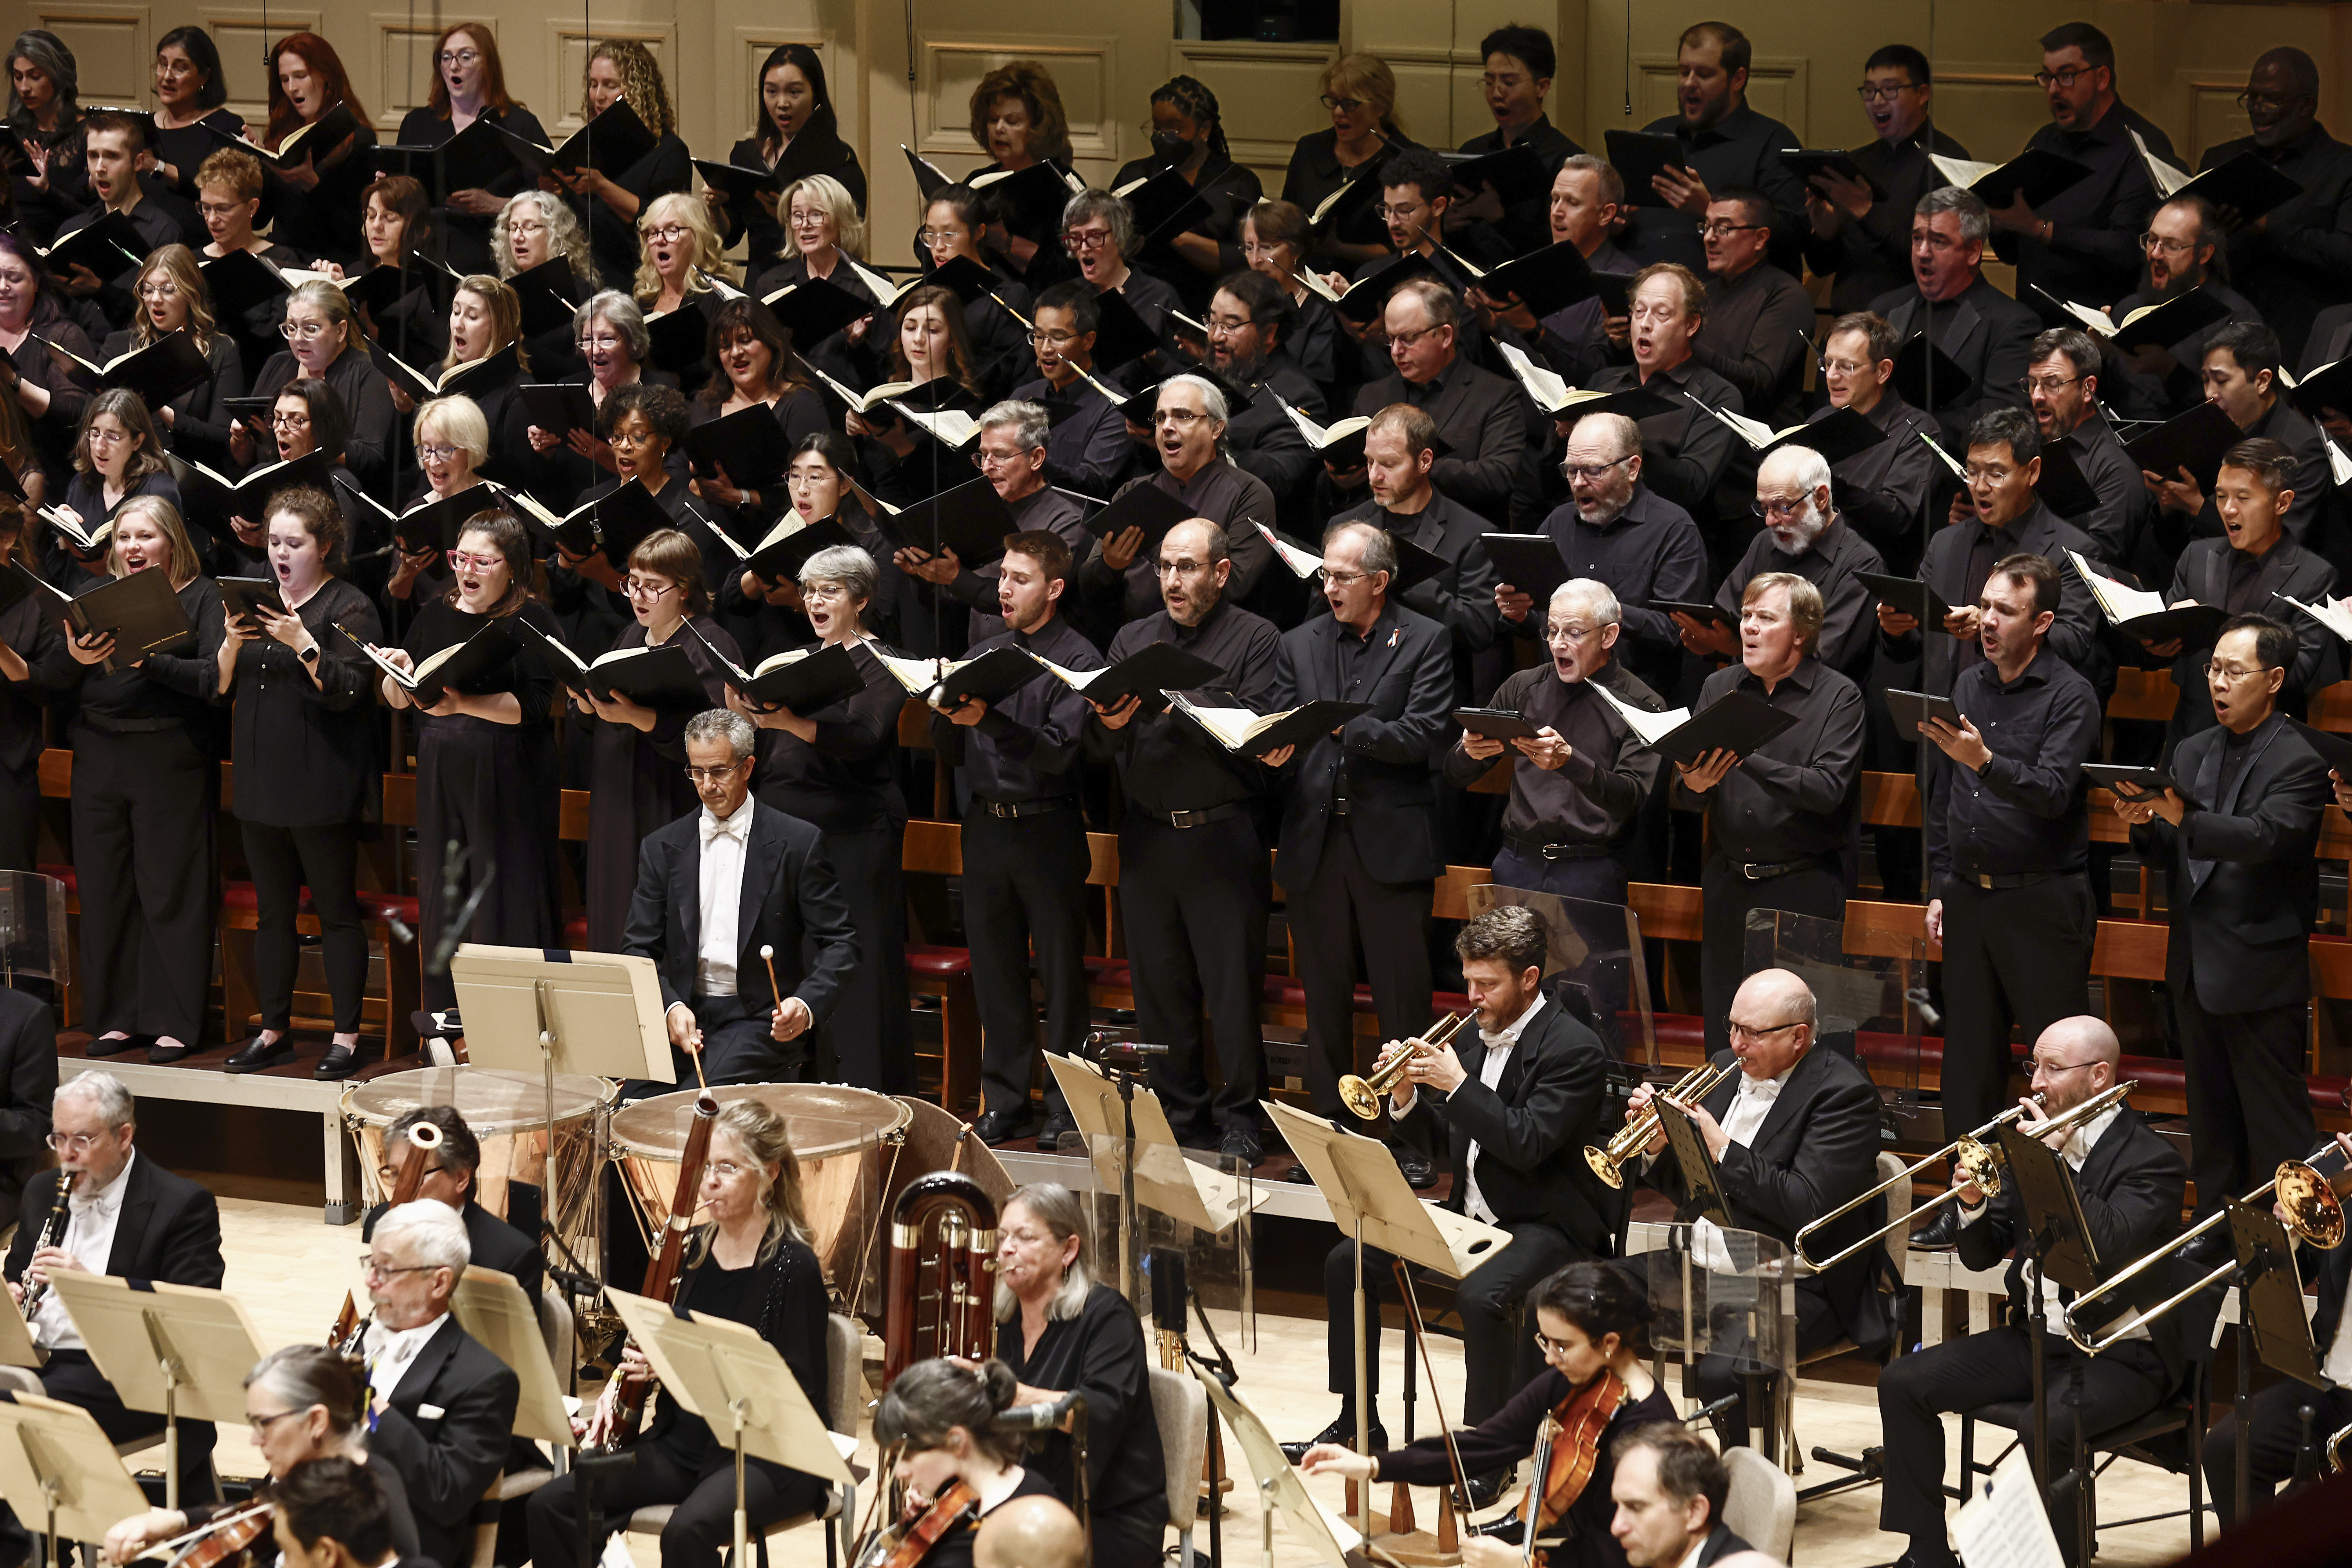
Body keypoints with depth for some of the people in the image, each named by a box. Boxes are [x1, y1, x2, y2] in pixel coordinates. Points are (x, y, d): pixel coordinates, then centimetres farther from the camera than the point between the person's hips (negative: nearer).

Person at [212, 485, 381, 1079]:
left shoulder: (349, 608, -4)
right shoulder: (254, 601, 13)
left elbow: (345, 690, -15)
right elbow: (221, 689, 9)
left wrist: (302, 644, -26)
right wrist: (232, 643, -9)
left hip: (323, 784, -6)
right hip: (262, 781, 6)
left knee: (337, 911, -1)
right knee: (272, 912, 11)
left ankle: (347, 1035, 3)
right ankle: (274, 1030, 18)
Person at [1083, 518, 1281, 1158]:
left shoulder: (1256, 639, 0)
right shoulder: (1133, 639, 15)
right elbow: (1096, 745, 10)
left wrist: (1189, 709, -22)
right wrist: (1110, 723, -12)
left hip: (1222, 835, -5)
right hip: (1147, 836, 5)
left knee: (1232, 983, -3)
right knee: (1158, 982, 8)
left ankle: (1239, 1116, 5)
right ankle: (1177, 1109, 18)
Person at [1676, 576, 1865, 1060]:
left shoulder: (1839, 697, -2)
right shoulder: (1719, 688, 10)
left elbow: (1828, 789, -17)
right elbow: (1682, 796, 6)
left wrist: (1748, 762, -26)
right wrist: (1694, 785, -18)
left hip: (1803, 889, -4)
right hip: (1728, 884, 4)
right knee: (1722, 1035, 6)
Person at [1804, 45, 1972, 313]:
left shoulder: (1948, 159, -2)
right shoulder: (1857, 162, 18)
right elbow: (1821, 265, 20)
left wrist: (1868, 212, -15)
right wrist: (1823, 234, -2)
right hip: (1848, 321, 6)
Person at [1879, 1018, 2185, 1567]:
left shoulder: (2152, 1161, -10)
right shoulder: (2035, 1139, 9)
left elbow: (2111, 1246, -28)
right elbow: (1982, 1254, 11)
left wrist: (2055, 1161, -22)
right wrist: (1973, 1206, -12)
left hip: (2116, 1352, -7)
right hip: (2034, 1337, 7)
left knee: (2046, 1429, -35)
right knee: (1904, 1383, -6)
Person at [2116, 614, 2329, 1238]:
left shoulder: (2299, 763, -11)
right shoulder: (2191, 753, 11)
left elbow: (2262, 838, -28)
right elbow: (2170, 856, 10)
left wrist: (2184, 818, -40)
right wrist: (2145, 825, -12)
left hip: (2260, 973, -7)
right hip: (2196, 968, 7)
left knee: (2275, 1121, -2)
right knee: (2211, 1115, 16)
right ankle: (2217, 1228, 25)